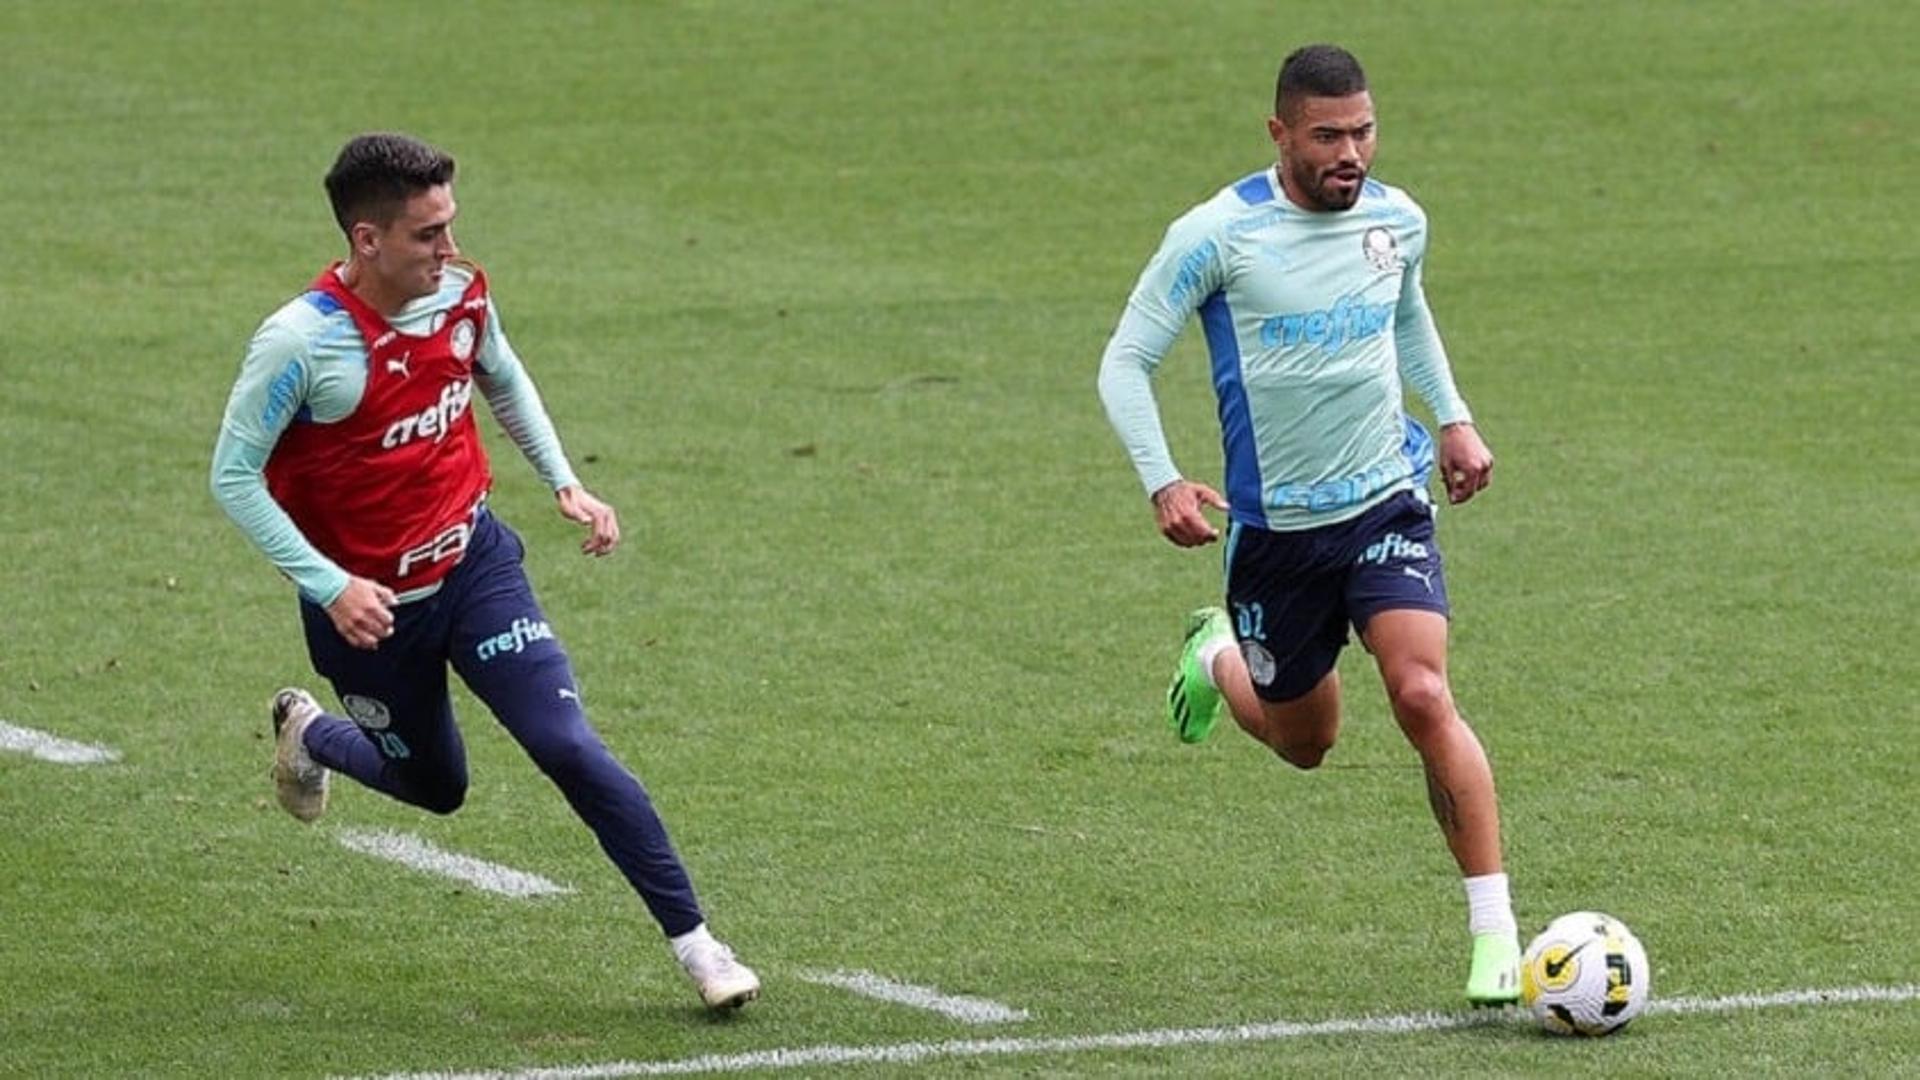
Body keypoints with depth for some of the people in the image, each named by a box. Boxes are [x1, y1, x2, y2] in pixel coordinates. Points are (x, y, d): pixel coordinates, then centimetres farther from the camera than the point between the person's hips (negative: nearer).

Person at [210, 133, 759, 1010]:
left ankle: (694, 943, -8)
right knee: (435, 788, 15)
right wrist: (330, 587, -26)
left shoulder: (461, 296, -8)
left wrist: (564, 484, 7)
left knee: (569, 747, -13)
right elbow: (234, 479, -19)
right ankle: (307, 734, 48)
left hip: (474, 561, 3)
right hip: (368, 603, -3)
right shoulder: (299, 343, -25)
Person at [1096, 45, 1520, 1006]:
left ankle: (1494, 929, -16)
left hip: (1388, 499, 1)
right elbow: (1126, 361, -9)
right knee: (1302, 741, 14)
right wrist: (1162, 482, -21)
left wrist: (1452, 418, 14)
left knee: (1423, 695, -20)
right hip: (1274, 523, -1)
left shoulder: (1397, 220, 0)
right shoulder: (1218, 234, -14)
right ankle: (1216, 657, 51)